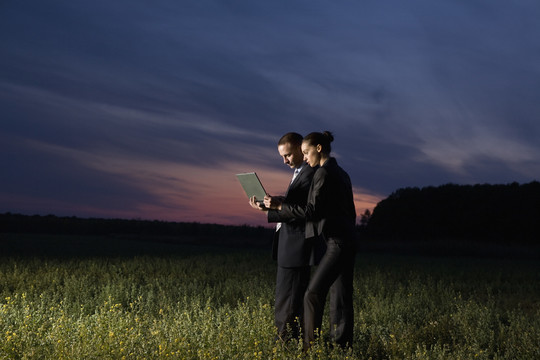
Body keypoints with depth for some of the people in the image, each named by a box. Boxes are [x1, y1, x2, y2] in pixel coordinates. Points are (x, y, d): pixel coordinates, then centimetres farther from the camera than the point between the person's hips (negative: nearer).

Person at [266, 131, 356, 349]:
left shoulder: (323, 173, -10)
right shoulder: (340, 173, 18)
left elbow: (313, 211, -15)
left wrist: (279, 206, -8)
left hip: (337, 244, -10)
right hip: (346, 242, 10)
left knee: (313, 294, -13)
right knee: (340, 298, 8)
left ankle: (310, 346, -14)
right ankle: (342, 346, 8)